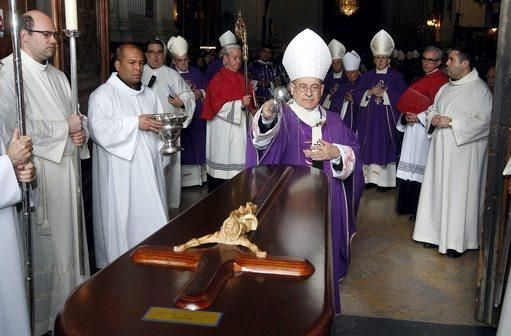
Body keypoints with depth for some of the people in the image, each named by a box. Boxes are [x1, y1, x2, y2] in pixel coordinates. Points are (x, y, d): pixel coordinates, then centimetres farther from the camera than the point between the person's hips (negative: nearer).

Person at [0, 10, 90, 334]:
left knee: (68, 239, 16)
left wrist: (81, 131, -4)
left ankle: (73, 302, 30)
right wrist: (65, 127, -12)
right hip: (38, 173, -8)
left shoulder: (58, 76, 15)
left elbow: (76, 116, 20)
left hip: (68, 168, 8)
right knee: (43, 247, 1)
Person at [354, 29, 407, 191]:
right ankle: (369, 177, 11)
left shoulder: (396, 76, 3)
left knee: (385, 146, -3)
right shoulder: (367, 76, 12)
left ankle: (384, 180, 2)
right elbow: (357, 95, 5)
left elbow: (402, 96, -7)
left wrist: (383, 93, -14)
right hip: (369, 119, 3)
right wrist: (370, 92, -13)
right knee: (369, 146, 3)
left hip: (387, 119, -3)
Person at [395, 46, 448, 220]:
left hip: (427, 129, -8)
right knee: (409, 167, 11)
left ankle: (419, 211, 6)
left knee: (420, 169, -4)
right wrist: (407, 116, 2)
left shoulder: (441, 81, -9)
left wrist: (418, 117, -17)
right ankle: (408, 205, 22)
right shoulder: (421, 80, 19)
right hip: (413, 127, 8)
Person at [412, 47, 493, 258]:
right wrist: (433, 118, -1)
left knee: (459, 194, -1)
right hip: (441, 149, 7)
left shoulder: (479, 89, -11)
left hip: (463, 152, -7)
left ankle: (457, 241, 11)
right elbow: (433, 108, 23)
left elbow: (484, 121, -18)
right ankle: (436, 232, 23)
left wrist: (452, 122, -19)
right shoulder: (446, 88, 13)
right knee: (437, 190, 11)